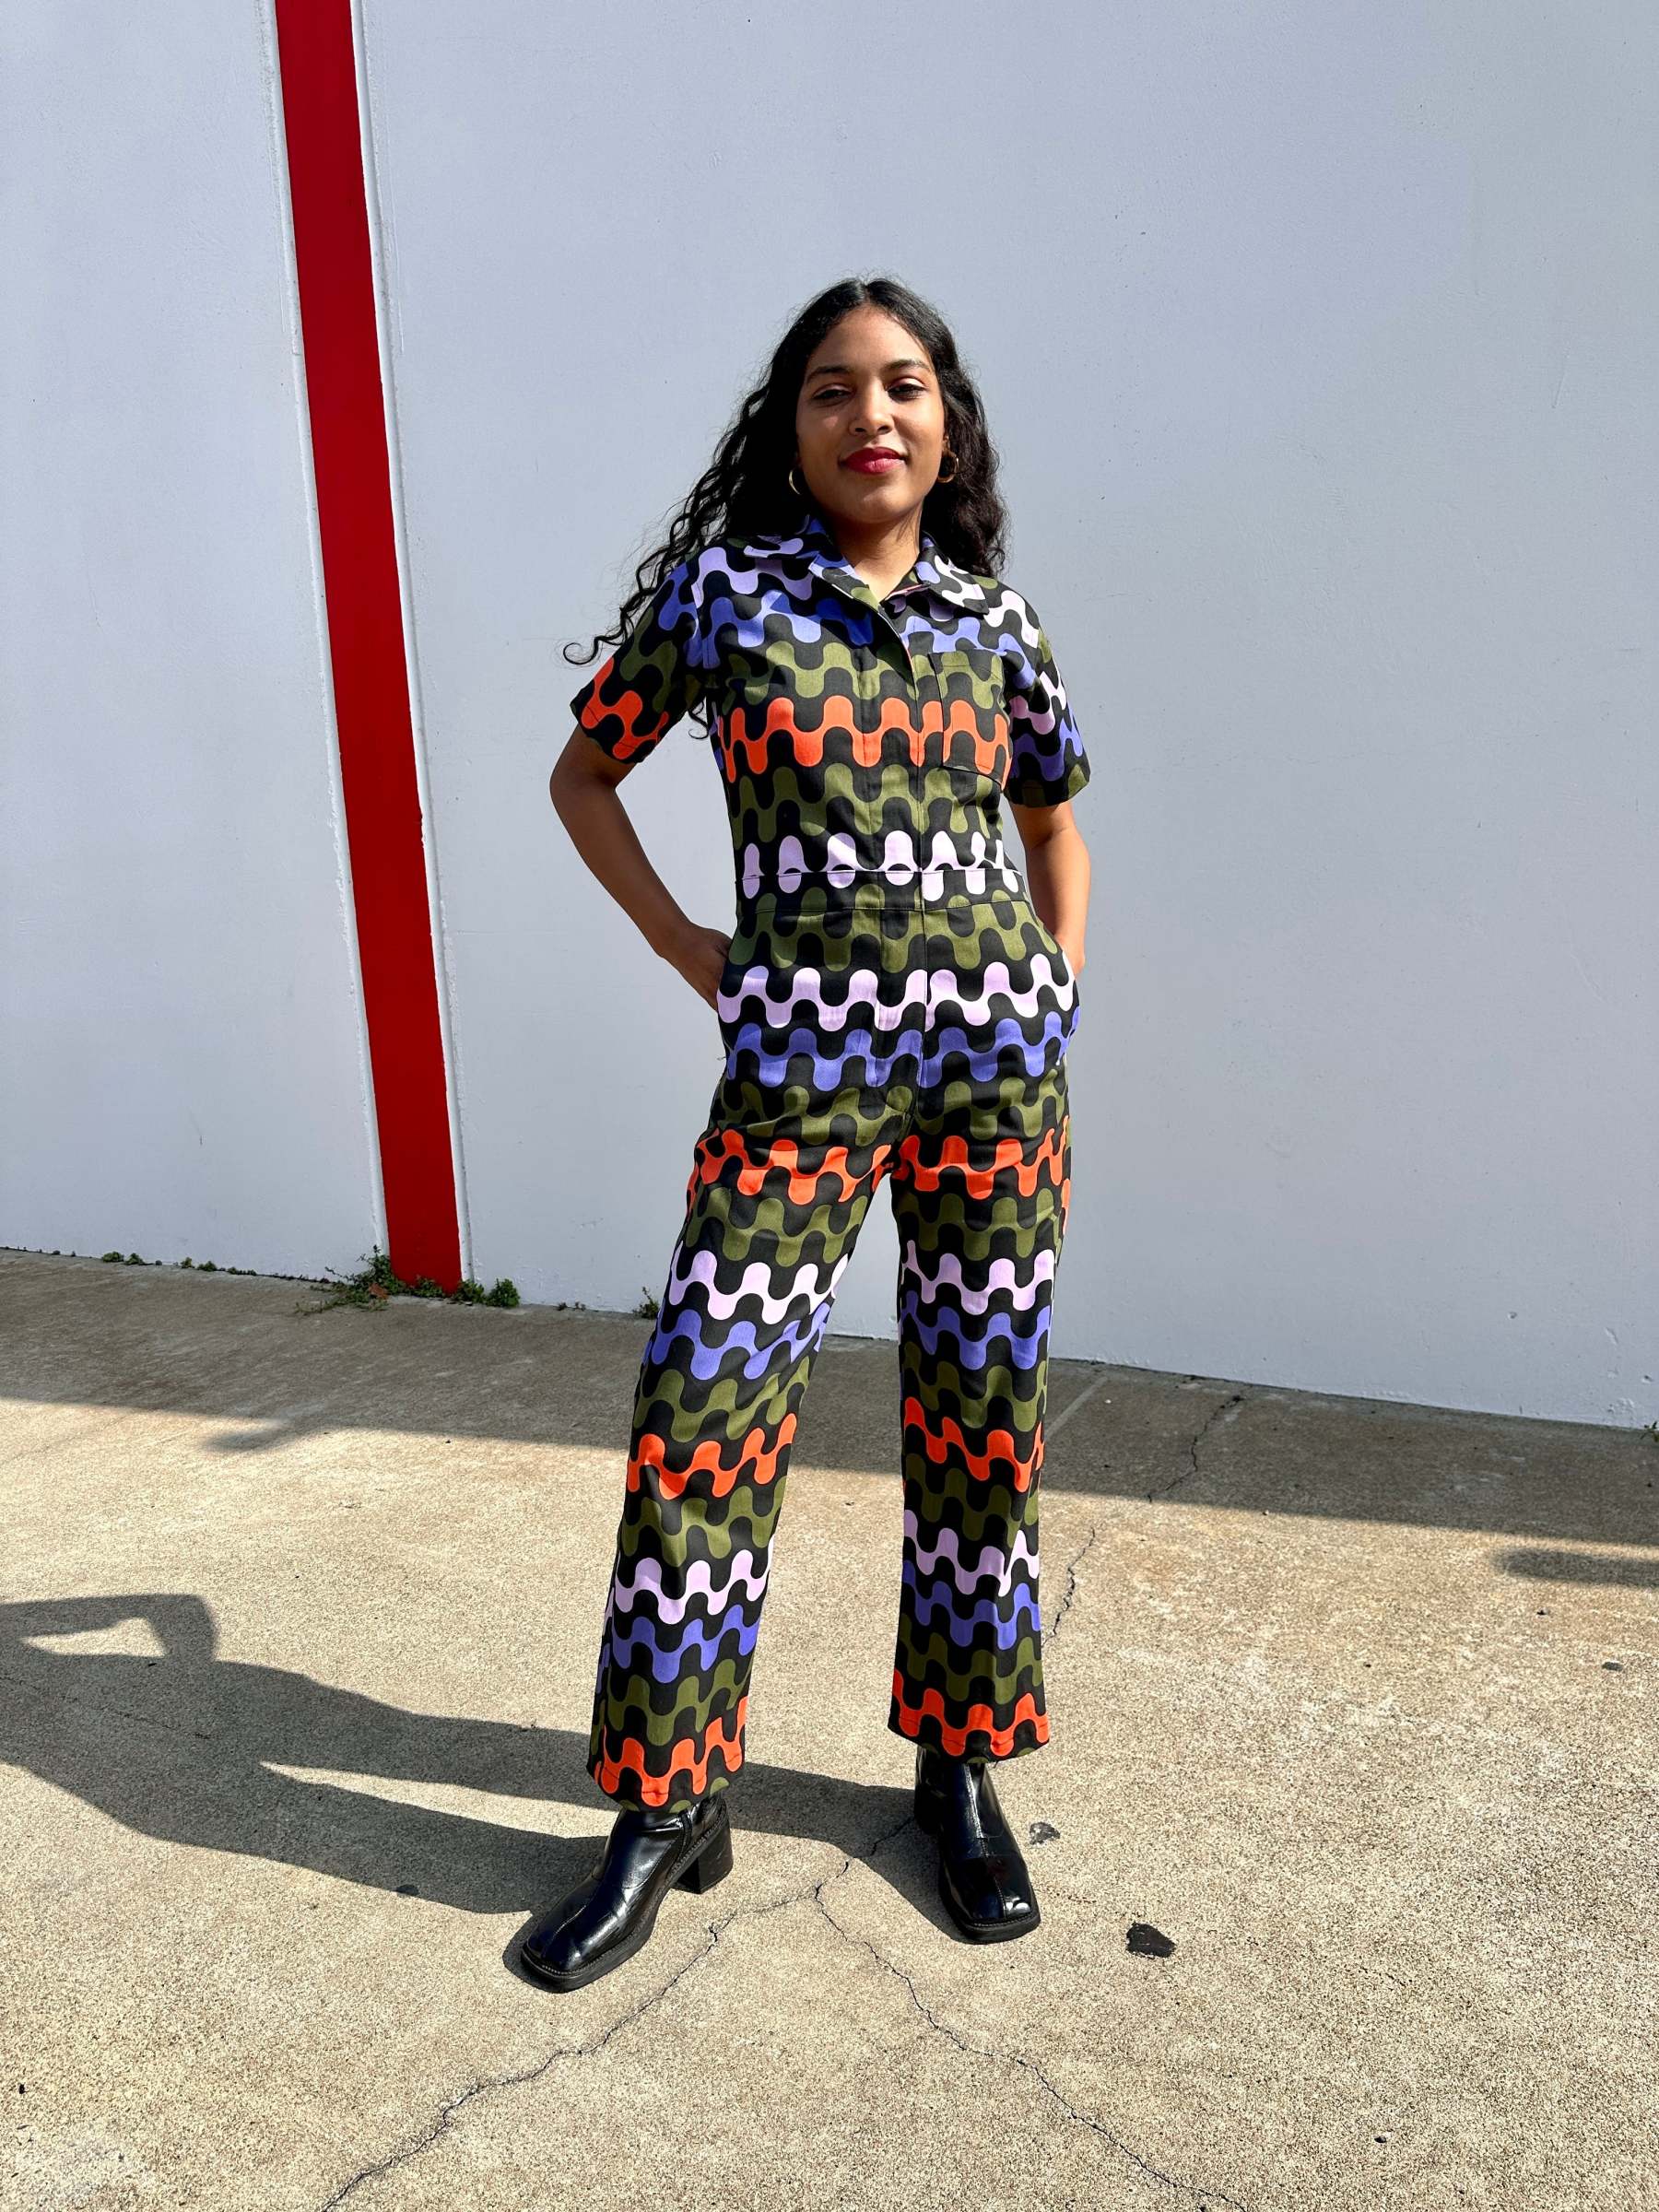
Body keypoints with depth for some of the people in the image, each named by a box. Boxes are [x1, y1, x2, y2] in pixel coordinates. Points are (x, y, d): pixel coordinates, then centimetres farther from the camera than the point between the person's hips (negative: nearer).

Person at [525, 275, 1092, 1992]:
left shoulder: (994, 617, 9)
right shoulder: (722, 590, 3)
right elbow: (584, 771, 13)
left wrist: (1057, 1001, 10)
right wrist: (687, 951, 4)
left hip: (994, 1055, 3)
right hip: (800, 1061, -2)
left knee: (980, 1418, 8)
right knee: (699, 1417, -5)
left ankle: (960, 1768, 27)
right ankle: (667, 1812, 14)